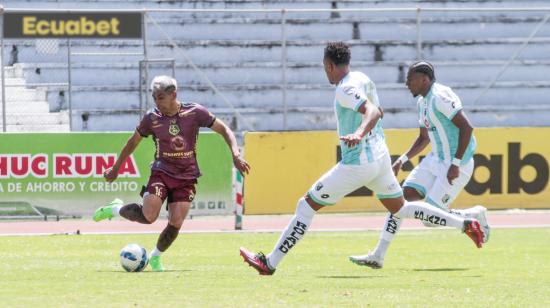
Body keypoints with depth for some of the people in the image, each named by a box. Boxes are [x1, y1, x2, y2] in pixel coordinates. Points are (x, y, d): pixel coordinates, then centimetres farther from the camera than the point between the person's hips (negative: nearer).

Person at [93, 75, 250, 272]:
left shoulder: (194, 112, -6)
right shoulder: (152, 118, -3)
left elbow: (224, 130, 0)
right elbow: (133, 142, 11)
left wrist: (236, 155, -14)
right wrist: (115, 169, 18)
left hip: (186, 177, 1)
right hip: (161, 172, -1)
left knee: (176, 224, -9)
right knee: (149, 216, -20)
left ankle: (156, 257, 17)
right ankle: (115, 209, 9)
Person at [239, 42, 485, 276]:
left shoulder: (345, 89, -18)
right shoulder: (362, 79, 10)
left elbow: (373, 112, -33)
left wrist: (359, 133, -50)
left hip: (358, 164, -9)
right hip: (380, 157, 9)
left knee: (306, 206, -1)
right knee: (400, 209, 22)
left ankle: (270, 263, 1)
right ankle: (465, 225, 14)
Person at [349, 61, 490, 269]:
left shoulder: (440, 96, -18)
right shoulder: (422, 102, 13)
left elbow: (466, 127, -23)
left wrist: (456, 164, -26)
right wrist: (403, 159, 13)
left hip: (456, 165, -9)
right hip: (436, 159, 9)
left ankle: (475, 215, 14)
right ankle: (378, 256, -1)